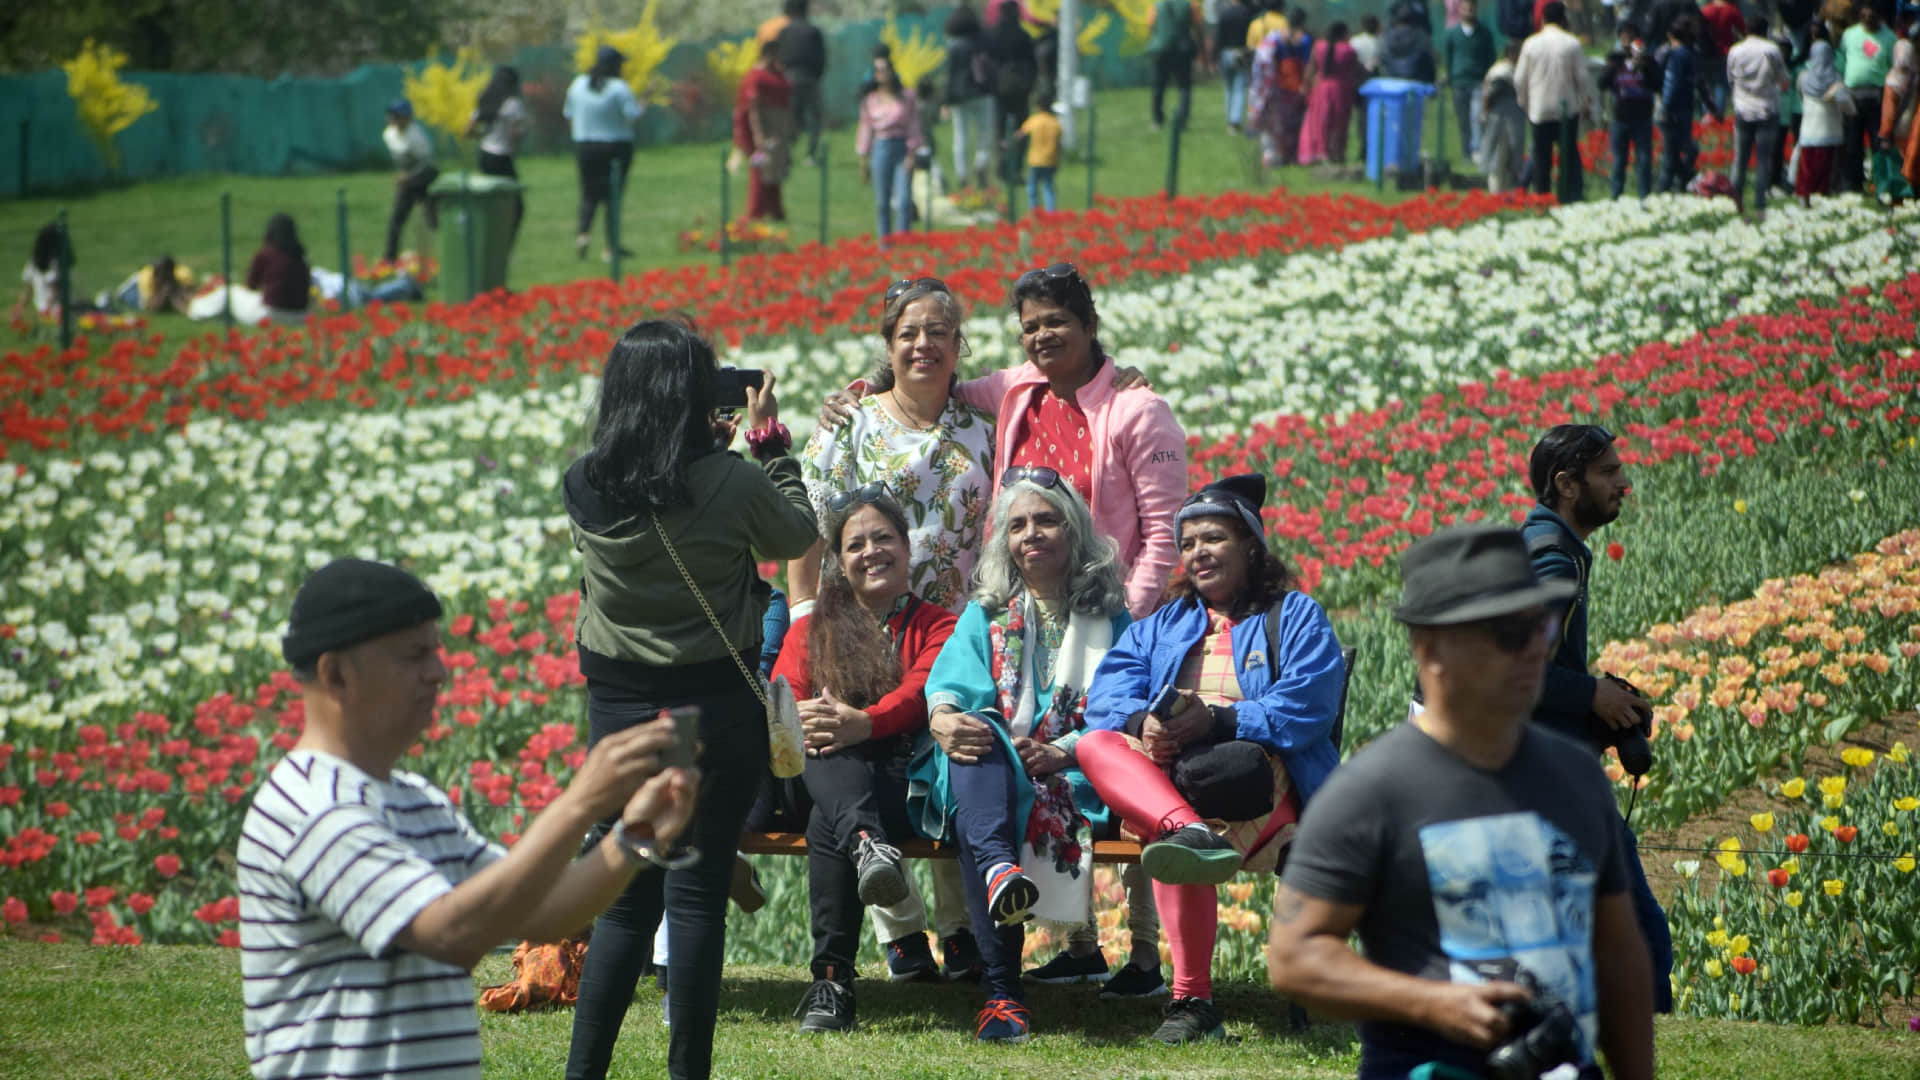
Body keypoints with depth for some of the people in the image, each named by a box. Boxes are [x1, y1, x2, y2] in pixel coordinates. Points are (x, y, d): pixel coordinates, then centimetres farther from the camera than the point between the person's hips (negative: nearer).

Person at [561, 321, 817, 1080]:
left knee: (624, 899, 13)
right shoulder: (732, 483, -14)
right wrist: (769, 438, 14)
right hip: (716, 708, -3)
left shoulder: (584, 484, -6)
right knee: (697, 893, 3)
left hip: (618, 706, 3)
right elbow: (798, 534, 5)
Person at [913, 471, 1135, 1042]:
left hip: (1073, 776, -1)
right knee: (973, 734, -38)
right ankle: (999, 868, -65)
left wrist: (1063, 751, -15)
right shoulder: (985, 615, 24)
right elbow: (949, 680, 4)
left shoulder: (1109, 617, 17)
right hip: (992, 770, 1)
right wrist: (942, 716, -21)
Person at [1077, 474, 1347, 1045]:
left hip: (1259, 772, -4)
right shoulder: (1163, 625, 31)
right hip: (1160, 773, 4)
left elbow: (1306, 706, -3)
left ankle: (1191, 1000, -40)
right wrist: (1141, 721, -12)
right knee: (1094, 745, -26)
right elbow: (1107, 693, 13)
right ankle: (1187, 832, -57)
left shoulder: (1295, 616, 16)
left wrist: (1217, 720, -17)